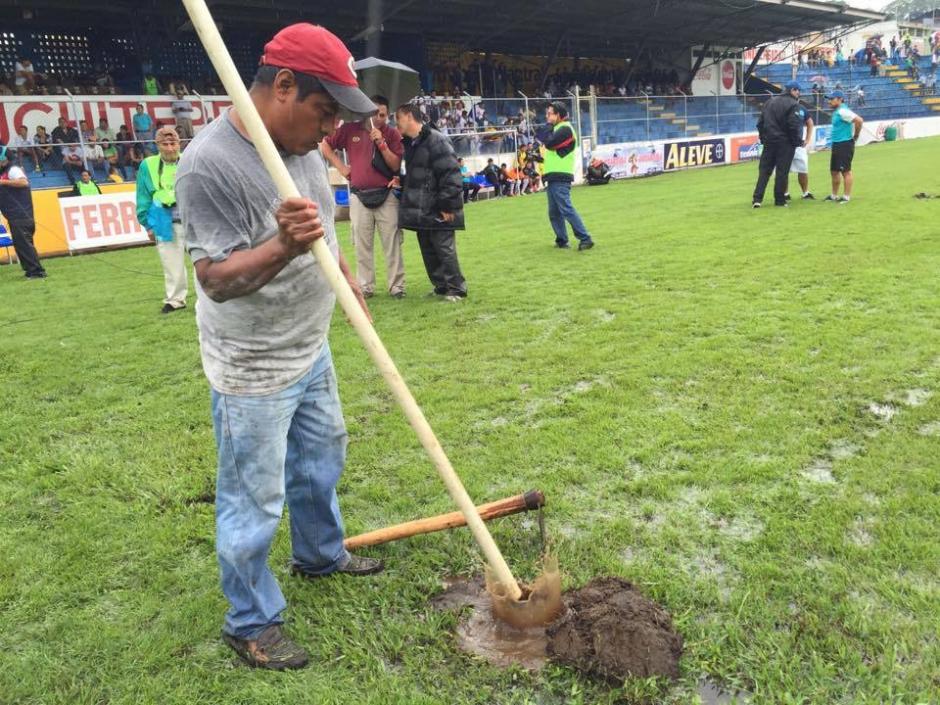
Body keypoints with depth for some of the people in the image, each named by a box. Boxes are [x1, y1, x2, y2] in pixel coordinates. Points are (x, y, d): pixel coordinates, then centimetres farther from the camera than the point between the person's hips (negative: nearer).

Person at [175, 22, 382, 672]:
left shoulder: (303, 144, 1)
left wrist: (346, 277, 27)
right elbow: (214, 278, -26)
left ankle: (321, 554, 49)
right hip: (253, 372, -9)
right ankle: (251, 624, 25)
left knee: (322, 461, 25)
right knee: (254, 502, 4)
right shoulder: (211, 163, -26)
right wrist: (282, 246, -41)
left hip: (311, 351, 9)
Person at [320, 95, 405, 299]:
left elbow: (396, 165, -5)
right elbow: (325, 145, 13)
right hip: (359, 196, 1)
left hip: (386, 195, -1)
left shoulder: (392, 134, 3)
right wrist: (340, 166, 5)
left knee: (392, 242, -1)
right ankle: (365, 286, 11)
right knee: (362, 244, 4)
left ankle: (396, 286, 5)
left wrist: (381, 143, -14)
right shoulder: (350, 129, 4)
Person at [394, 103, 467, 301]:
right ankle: (441, 286, 22)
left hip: (438, 210, -9)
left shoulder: (436, 140, -14)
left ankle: (456, 288, 5)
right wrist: (402, 182, 6)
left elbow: (451, 175, -18)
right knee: (428, 250, 12)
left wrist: (447, 205, -19)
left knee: (444, 248, -5)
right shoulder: (409, 144, 14)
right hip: (420, 210, 9)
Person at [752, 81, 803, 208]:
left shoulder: (770, 102, 11)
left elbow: (760, 122, 11)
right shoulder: (792, 104, -9)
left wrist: (763, 137, 17)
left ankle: (757, 198, -3)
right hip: (785, 143, -5)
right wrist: (797, 141, -5)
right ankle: (780, 200, 5)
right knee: (782, 171, 1)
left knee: (764, 170, 6)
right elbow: (794, 125, -16)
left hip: (769, 142, 5)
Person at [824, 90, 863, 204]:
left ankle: (846, 197, 0)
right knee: (834, 170, 15)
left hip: (845, 145, -10)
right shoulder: (836, 112, 13)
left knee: (845, 171, -5)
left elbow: (859, 120, -25)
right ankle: (834, 195, 25)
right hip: (836, 144, 10)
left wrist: (855, 137, -14)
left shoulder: (842, 111, -17)